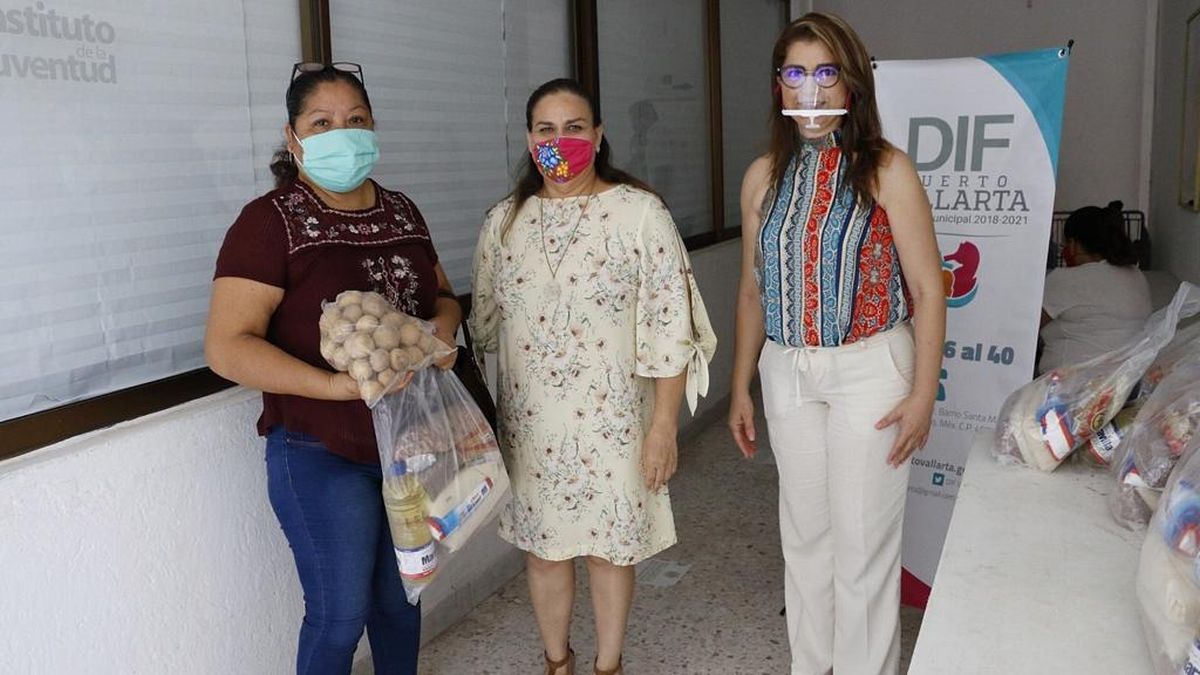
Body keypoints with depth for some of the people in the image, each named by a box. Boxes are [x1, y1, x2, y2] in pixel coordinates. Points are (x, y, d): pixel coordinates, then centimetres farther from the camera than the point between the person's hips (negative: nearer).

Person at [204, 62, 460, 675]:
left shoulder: (401, 213, 7)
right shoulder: (270, 222, -12)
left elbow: (441, 295, 18)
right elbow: (227, 346, -19)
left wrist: (442, 324, -6)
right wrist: (334, 384, -30)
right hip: (322, 456, -5)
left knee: (401, 596, 19)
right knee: (339, 613, 6)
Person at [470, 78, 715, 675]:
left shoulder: (640, 213, -9)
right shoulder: (504, 221, 3)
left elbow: (670, 329, -10)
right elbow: (483, 323, 10)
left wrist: (664, 425, -12)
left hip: (612, 417, -3)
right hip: (529, 419, 3)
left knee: (610, 544, 12)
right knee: (541, 543, 15)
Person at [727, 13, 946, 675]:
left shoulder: (885, 170, -7)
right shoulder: (764, 176, 6)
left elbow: (927, 289, -7)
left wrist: (922, 393, -11)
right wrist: (740, 387, 11)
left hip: (869, 370, -4)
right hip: (786, 371, 4)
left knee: (862, 538, 3)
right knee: (803, 531, 14)